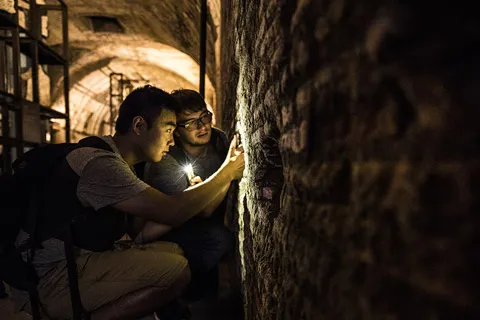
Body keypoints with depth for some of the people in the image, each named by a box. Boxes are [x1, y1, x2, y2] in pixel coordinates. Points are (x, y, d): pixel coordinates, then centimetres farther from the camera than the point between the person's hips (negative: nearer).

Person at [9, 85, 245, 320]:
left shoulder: (109, 155, 10)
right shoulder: (101, 163, -21)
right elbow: (171, 212, -24)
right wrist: (227, 172, -13)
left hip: (76, 260, 10)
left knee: (173, 251, 5)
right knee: (177, 270, -19)